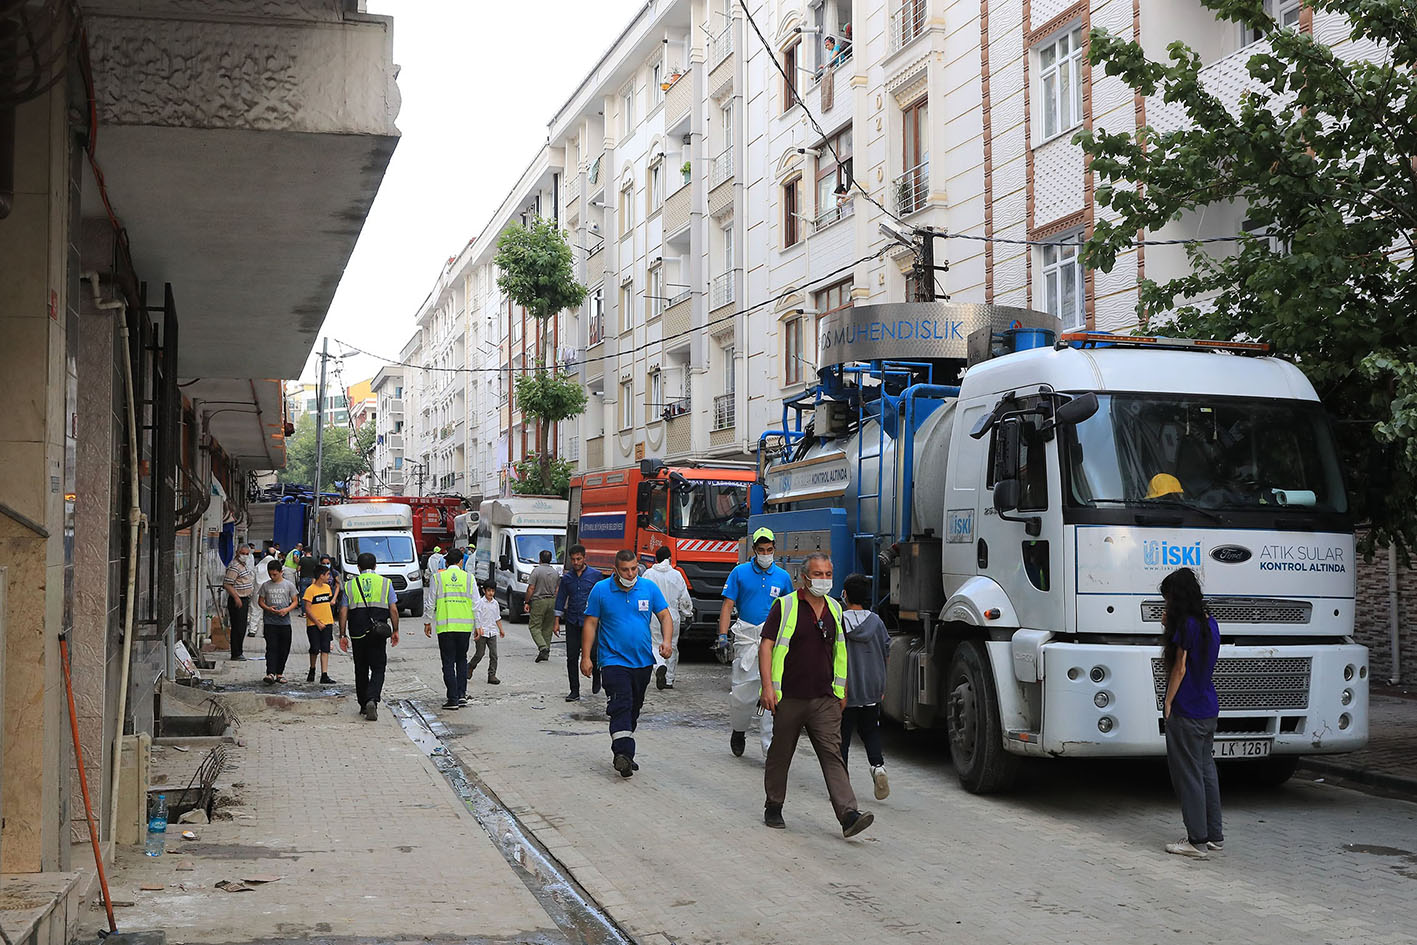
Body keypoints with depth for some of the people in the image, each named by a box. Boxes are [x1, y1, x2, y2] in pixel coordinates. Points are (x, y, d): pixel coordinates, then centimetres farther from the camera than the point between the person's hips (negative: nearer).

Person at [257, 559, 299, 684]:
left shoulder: (289, 585, 3)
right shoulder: (266, 586, 5)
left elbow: (295, 601, 7)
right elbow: (260, 601, 11)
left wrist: (287, 610, -12)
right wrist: (268, 608, -10)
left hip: (284, 622, 1)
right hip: (269, 621, -1)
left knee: (284, 649, 5)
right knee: (271, 648, -11)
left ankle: (279, 673, 19)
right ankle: (270, 674, -19)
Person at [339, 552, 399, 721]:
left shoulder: (350, 585, 7)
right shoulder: (385, 583, 3)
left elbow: (343, 611, 3)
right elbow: (393, 609, -1)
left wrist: (343, 634, 6)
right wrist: (395, 631, 7)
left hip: (357, 633, 2)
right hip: (378, 634, -2)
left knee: (361, 669, 15)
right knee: (378, 669, 1)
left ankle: (363, 704, 20)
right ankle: (372, 699, -21)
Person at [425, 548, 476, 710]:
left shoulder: (437, 577, 0)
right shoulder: (468, 578, 3)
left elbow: (429, 603, 2)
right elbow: (475, 604, 3)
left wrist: (427, 622, 13)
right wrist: (478, 625, 10)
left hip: (445, 626, -1)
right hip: (465, 625, 2)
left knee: (448, 663, 3)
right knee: (462, 660, 17)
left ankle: (453, 699, 1)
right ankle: (462, 693, 8)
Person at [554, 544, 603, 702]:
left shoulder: (595, 575, -1)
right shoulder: (567, 577, 8)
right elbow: (561, 599, 12)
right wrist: (556, 622, 7)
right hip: (572, 622, 3)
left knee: (592, 654, -1)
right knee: (572, 658, -1)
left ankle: (596, 678, 30)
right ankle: (574, 691, 5)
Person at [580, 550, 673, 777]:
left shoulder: (649, 588, 3)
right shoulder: (600, 590, -4)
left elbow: (665, 616, 6)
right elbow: (590, 624, -1)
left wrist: (666, 640, -13)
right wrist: (586, 657, -5)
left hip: (643, 662, 4)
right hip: (614, 661, -4)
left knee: (634, 709, 13)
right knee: (621, 706, -18)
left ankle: (622, 753, 25)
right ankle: (624, 754, -26)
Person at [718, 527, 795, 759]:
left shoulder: (782, 577, 9)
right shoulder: (740, 573, 3)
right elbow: (727, 605, 2)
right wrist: (723, 634, -9)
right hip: (747, 638, -1)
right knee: (742, 691, 1)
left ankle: (770, 746, -4)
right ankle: (739, 731, 28)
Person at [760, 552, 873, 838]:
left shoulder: (834, 609, 11)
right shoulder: (785, 606, -4)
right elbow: (766, 645, -6)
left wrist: (842, 690, 18)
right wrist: (768, 686, -14)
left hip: (825, 699, 3)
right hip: (789, 697, -3)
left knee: (832, 755, -7)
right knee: (780, 755, 9)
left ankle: (848, 815, -17)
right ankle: (773, 808, 26)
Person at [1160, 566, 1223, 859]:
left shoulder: (1186, 625, -15)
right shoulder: (1210, 624, 10)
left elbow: (1180, 668, -14)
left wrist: (1168, 704, -8)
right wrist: (1169, 628, 10)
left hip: (1186, 712, -9)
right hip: (1209, 710, 9)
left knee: (1188, 776, -2)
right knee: (1206, 771, 16)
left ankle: (1197, 841, 0)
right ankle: (1214, 835, 22)